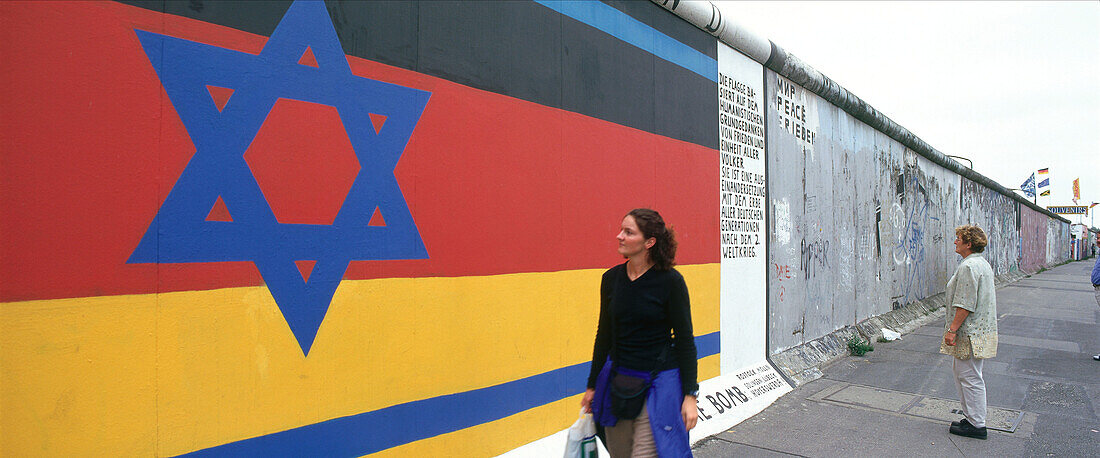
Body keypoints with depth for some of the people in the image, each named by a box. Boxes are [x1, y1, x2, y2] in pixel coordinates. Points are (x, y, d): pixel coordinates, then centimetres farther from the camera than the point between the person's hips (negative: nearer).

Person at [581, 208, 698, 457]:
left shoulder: (670, 280, -11)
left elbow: (685, 340, -7)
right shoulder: (611, 278, 2)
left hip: (659, 381, -5)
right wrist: (592, 386, 14)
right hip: (617, 379, 5)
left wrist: (690, 395, -9)